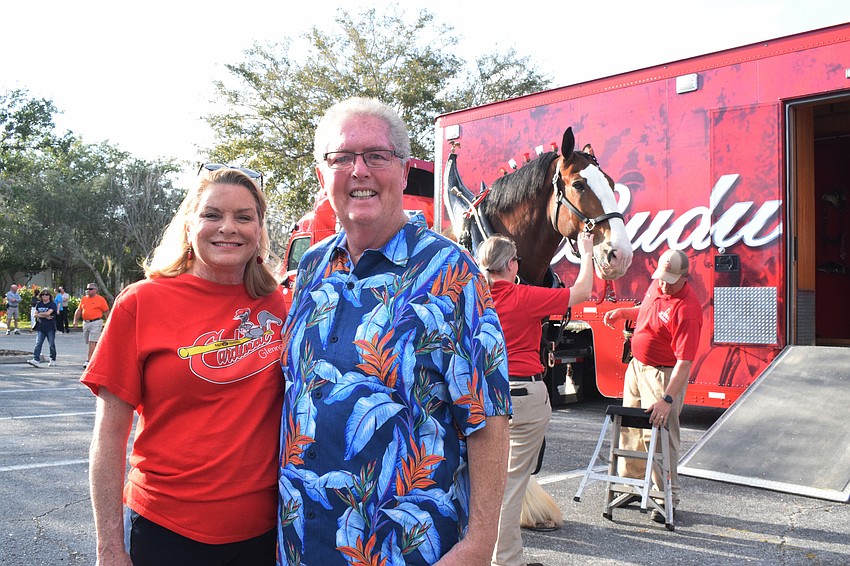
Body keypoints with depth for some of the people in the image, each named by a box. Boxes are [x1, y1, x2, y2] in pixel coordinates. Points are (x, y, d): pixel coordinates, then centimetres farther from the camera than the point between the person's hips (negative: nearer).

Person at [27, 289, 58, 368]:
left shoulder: (52, 304, -2)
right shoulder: (38, 304, 12)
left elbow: (48, 313, -16)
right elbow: (35, 315, 3)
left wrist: (40, 314, -1)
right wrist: (45, 316, -9)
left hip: (50, 328, -4)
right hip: (40, 327, 4)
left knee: (52, 344, 4)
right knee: (38, 344, -8)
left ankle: (53, 360, 17)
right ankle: (36, 360, -15)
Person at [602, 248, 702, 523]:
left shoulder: (687, 309, -26)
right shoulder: (657, 286, 0)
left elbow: (684, 362, -29)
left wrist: (667, 399, -34)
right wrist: (623, 312, 6)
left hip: (663, 375, -8)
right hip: (637, 366, 9)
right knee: (630, 429, 16)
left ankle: (668, 497, 9)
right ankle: (632, 483, 32)